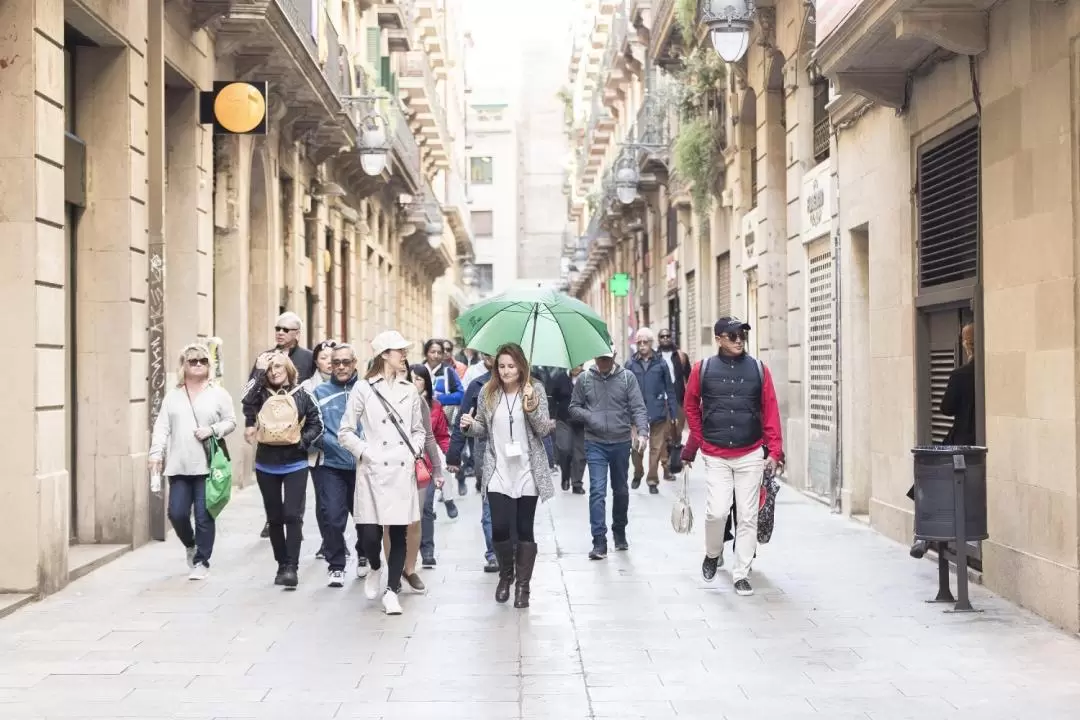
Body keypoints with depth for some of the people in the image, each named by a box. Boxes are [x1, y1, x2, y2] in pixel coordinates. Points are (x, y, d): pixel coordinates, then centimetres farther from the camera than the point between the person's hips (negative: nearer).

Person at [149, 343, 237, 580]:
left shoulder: (218, 394, 3)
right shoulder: (172, 396, 9)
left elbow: (231, 421, 5)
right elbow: (162, 427, 5)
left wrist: (213, 430, -13)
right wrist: (156, 453, -6)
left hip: (207, 466, -2)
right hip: (179, 467, 2)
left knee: (204, 516, -2)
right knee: (176, 513, 0)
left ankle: (201, 562, 10)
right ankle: (191, 545, 29)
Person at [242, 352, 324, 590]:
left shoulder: (301, 395, -1)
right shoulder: (262, 395, 2)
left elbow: (317, 423, 3)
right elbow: (247, 401, -20)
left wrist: (304, 440, -13)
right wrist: (261, 371, -16)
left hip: (295, 464, -2)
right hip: (266, 465, 3)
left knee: (292, 515, -10)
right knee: (274, 518, 11)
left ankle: (292, 567, -11)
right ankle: (282, 565, 21)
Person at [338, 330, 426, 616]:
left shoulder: (410, 390, 11)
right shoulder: (363, 389, 0)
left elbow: (418, 429, 20)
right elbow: (345, 432, 2)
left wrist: (415, 451, 3)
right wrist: (366, 452, -8)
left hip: (403, 471, 3)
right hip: (373, 470, -3)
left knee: (399, 533, 1)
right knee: (370, 533, -6)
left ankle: (391, 590, 12)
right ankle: (375, 569, 26)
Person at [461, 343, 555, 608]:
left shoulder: (535, 389, -3)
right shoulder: (488, 392, 2)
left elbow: (544, 430, -7)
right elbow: (484, 430, 11)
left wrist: (531, 407, -24)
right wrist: (470, 425, -10)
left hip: (528, 472, -1)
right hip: (498, 472, 1)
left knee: (525, 529, 3)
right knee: (499, 527, -6)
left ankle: (523, 585, 16)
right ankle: (505, 574, 21)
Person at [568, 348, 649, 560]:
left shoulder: (627, 377, -2)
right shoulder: (584, 379, 0)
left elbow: (638, 408, -7)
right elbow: (574, 407, 6)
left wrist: (642, 432, -23)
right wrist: (589, 416, -14)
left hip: (621, 442, 1)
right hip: (595, 443, -1)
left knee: (620, 490, 14)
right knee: (597, 491, -9)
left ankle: (620, 533, 33)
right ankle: (599, 541, -10)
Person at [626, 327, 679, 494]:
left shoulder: (660, 363, 0)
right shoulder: (631, 364, 0)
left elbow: (669, 389, 3)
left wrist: (674, 412, 1)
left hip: (658, 412, 0)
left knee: (656, 448, 4)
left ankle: (652, 480, 16)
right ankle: (637, 475, 28)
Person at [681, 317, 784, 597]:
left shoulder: (759, 369, 2)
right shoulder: (703, 370, 0)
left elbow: (770, 411, 3)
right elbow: (692, 408, 11)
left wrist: (774, 451, 0)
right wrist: (697, 443, 10)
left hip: (751, 455, 1)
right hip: (716, 457, -1)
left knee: (748, 517, 3)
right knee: (717, 512, -10)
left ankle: (741, 574, 13)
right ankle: (713, 554, 20)